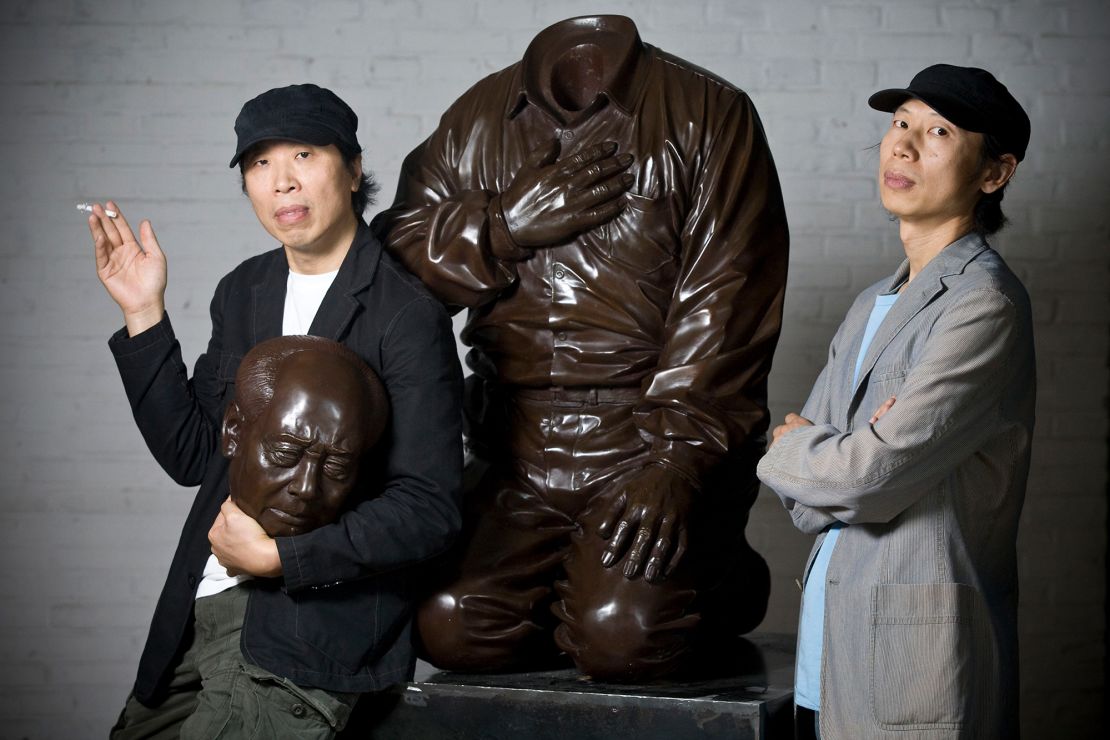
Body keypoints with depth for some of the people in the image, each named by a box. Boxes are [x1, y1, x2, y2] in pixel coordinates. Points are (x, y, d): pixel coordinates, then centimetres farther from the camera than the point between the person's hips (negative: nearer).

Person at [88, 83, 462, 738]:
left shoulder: (407, 314, -12)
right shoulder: (244, 291, 10)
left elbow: (429, 509, -15)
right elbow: (192, 456, 11)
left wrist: (275, 556, -18)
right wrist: (146, 316, 3)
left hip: (313, 630, -7)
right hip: (200, 611, 7)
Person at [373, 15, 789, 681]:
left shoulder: (708, 114, 1)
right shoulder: (476, 120, 14)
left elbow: (723, 308, -8)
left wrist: (675, 460, -19)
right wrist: (505, 226, -8)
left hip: (654, 446, -4)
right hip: (520, 458, 4)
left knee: (622, 636, -23)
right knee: (451, 626, -15)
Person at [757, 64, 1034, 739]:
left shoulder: (987, 305, -12)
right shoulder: (873, 307, 15)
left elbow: (870, 476, -19)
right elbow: (806, 502, 9)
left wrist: (786, 448, 0)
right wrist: (868, 455, -10)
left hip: (918, 661, -7)